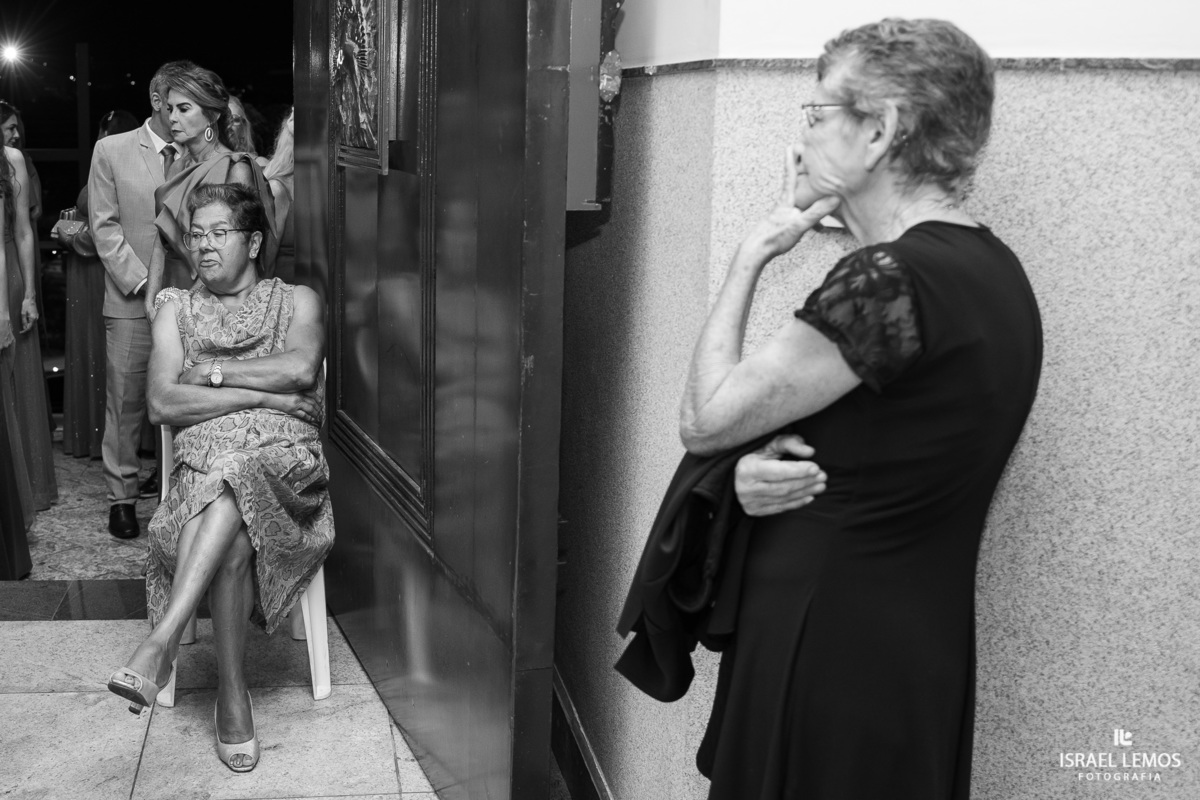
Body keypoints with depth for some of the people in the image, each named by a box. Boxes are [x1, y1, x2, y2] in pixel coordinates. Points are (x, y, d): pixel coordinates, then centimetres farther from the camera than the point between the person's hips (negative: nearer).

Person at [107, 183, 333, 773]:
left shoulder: (296, 300, 17)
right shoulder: (177, 308, 21)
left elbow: (300, 368, -6)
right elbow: (162, 403, 4)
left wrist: (211, 371, 0)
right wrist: (263, 394, -4)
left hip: (285, 463, -1)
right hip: (202, 464, 1)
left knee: (232, 479, -38)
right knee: (234, 540, -35)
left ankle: (160, 642, -43)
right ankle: (232, 696, -29)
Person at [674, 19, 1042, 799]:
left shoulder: (892, 278, -25)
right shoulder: (991, 268, 5)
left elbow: (704, 419, -16)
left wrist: (753, 253, -7)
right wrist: (772, 464, -10)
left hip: (832, 657, -9)